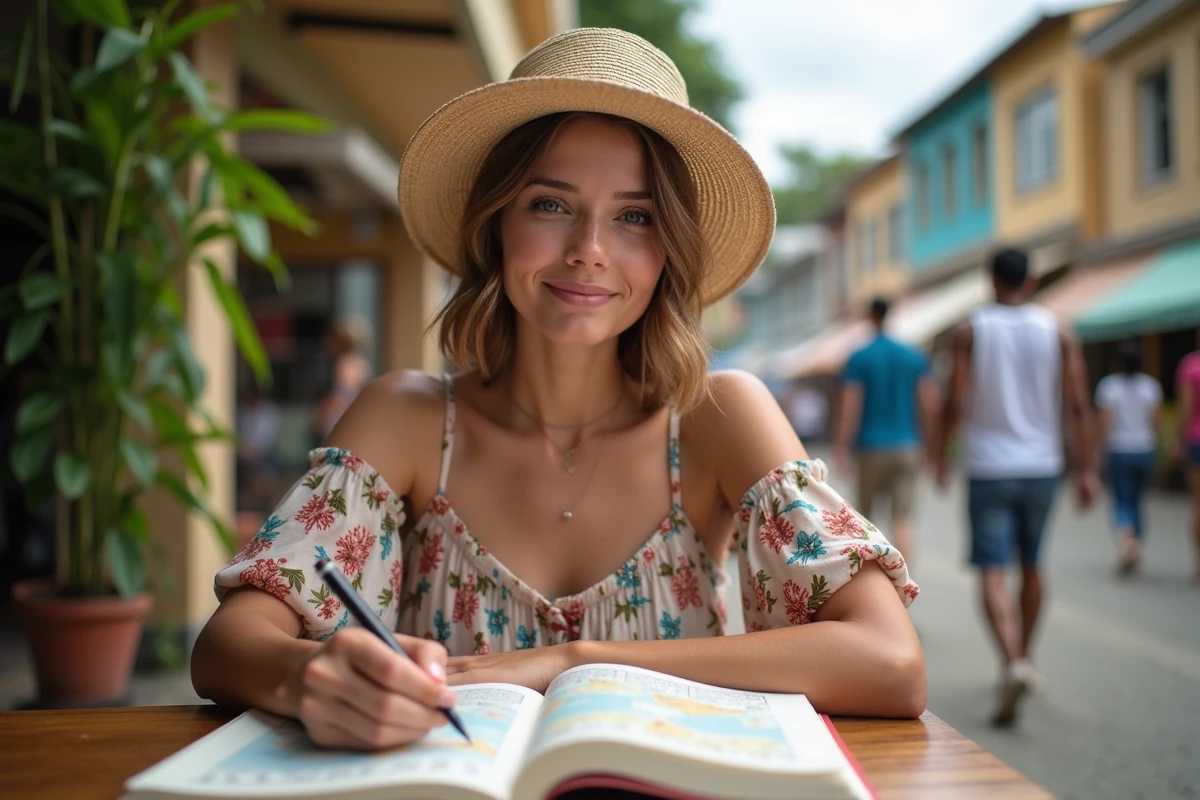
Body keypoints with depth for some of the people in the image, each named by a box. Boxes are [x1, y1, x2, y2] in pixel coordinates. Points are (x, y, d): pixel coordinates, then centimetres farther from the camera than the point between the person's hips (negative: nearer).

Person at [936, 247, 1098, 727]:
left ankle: (1014, 663, -24)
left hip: (989, 469, -3)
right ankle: (1025, 658, 32)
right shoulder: (1058, 332, 2)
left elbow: (956, 403, -7)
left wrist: (942, 456, 6)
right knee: (1031, 565, 19)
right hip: (1042, 467, 3)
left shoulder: (970, 331, -4)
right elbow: (1078, 407, -3)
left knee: (992, 572, -5)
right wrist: (1088, 469, 1)